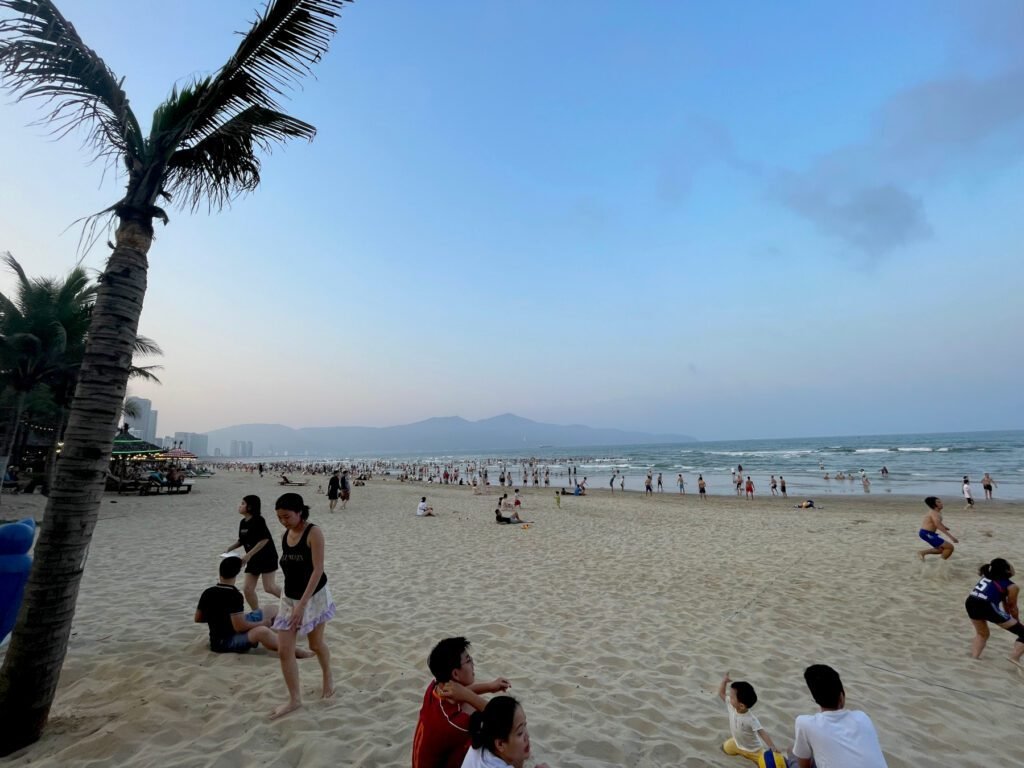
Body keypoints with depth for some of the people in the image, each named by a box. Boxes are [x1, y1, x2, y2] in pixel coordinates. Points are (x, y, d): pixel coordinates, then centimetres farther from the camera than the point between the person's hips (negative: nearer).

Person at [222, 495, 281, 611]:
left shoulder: (258, 520, -17)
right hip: (253, 559, 8)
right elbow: (241, 540, 19)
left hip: (267, 557, -8)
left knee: (269, 587, -11)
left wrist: (248, 555, -22)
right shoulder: (242, 522, 7)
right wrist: (229, 549, 3)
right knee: (247, 589, 5)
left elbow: (264, 539, -22)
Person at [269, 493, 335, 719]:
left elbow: (318, 570, -22)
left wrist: (303, 603, -25)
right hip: (289, 598, 5)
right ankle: (294, 699, 19)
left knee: (316, 644, 13)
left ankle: (328, 676, 40)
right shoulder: (285, 535, 0)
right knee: (284, 651, 2)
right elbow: (288, 569, 9)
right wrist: (292, 600, 13)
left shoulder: (313, 532, -19)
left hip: (314, 597, -5)